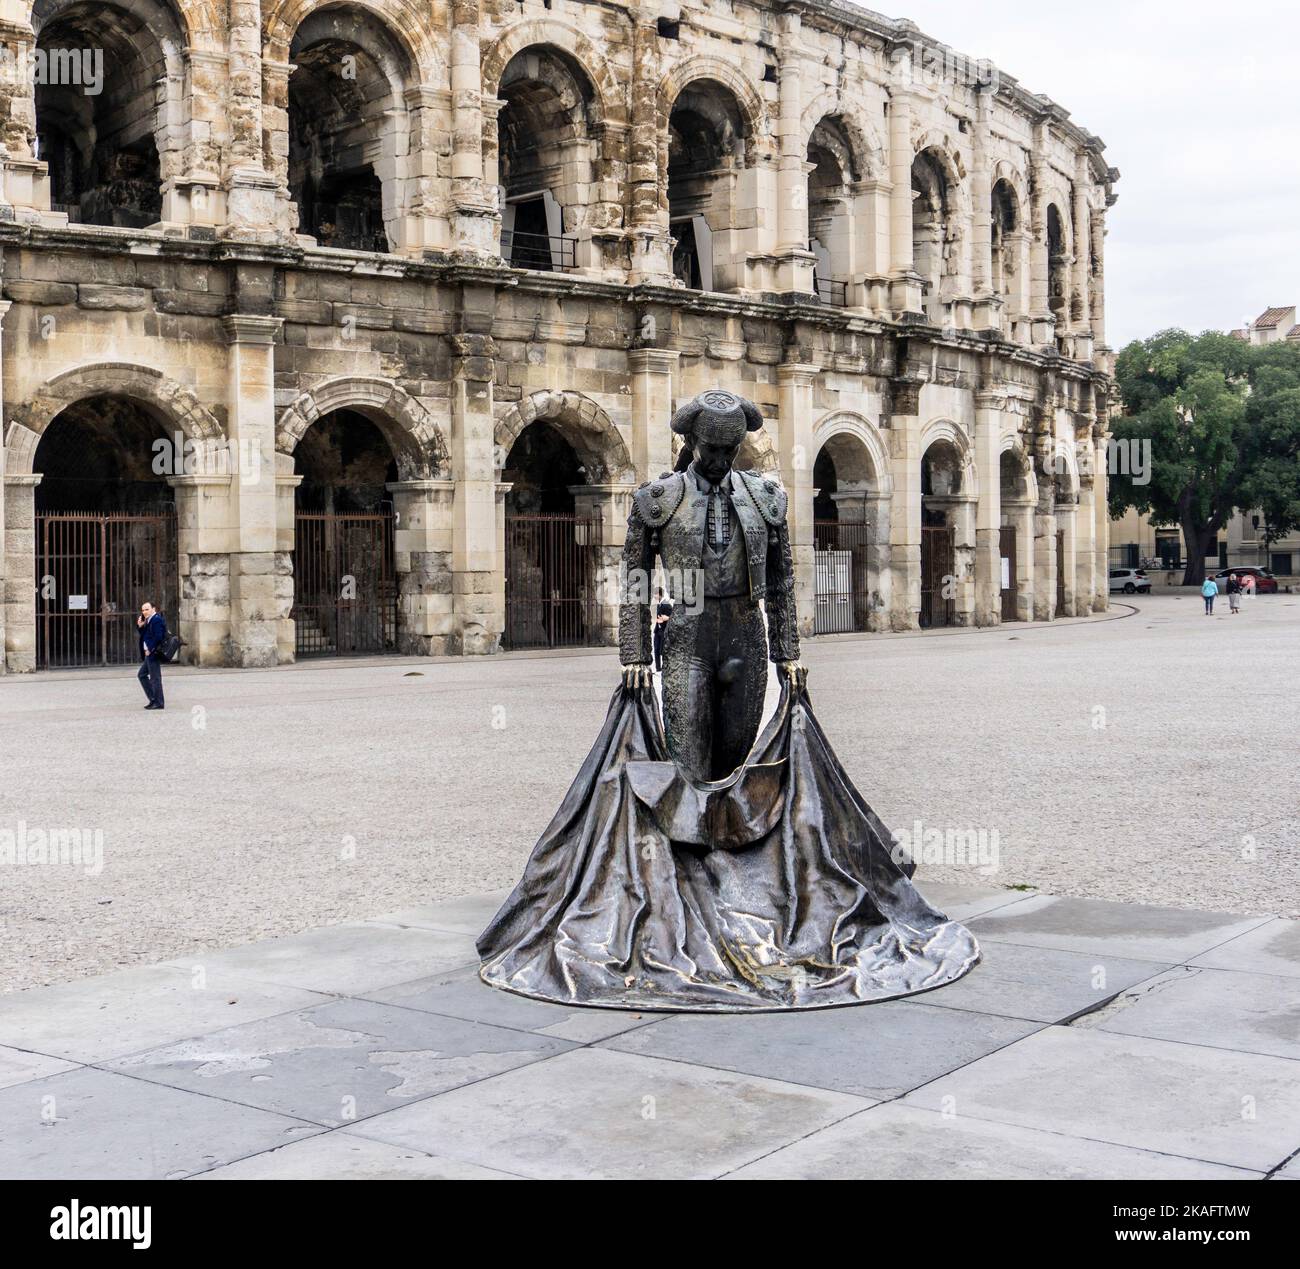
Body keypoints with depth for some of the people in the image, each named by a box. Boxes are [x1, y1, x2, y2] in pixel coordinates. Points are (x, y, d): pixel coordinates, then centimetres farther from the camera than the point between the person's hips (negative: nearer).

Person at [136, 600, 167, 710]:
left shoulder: (157, 619, -15)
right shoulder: (149, 620, 16)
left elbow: (158, 636, -22)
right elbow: (144, 636, 18)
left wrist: (150, 650, -17)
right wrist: (141, 626, 2)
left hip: (154, 653, -11)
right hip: (149, 653, 11)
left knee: (155, 678, -6)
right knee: (142, 675, 16)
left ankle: (158, 703, -1)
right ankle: (153, 699, 18)